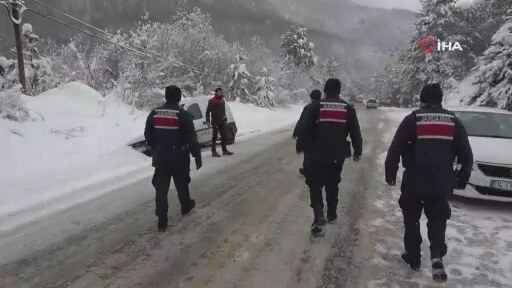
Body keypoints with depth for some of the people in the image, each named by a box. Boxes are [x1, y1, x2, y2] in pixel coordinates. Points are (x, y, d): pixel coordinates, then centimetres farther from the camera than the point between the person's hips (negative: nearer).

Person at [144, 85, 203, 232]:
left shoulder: (154, 114, 0)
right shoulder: (183, 115, -13)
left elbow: (148, 136, 9)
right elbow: (192, 139, -14)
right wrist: (197, 157, -5)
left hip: (160, 159, 3)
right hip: (179, 158, -2)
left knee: (161, 189, 6)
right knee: (182, 184, 19)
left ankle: (162, 221, 6)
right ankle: (186, 207, 41)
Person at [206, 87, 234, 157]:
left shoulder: (222, 100, 13)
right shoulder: (212, 101, -8)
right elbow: (208, 111, -8)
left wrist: (224, 116, 11)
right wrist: (208, 121, -13)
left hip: (222, 122, 7)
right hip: (215, 122, -7)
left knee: (224, 135, 10)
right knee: (215, 136, -3)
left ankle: (225, 150, 19)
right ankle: (214, 151, 2)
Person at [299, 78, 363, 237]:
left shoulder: (316, 106, -5)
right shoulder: (348, 108, 2)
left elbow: (305, 131, -5)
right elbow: (355, 133, 4)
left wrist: (305, 149, 7)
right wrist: (358, 151, 16)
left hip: (317, 154, -3)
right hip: (338, 155, 3)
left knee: (315, 184, 5)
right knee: (332, 184, 20)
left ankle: (319, 215, -14)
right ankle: (332, 214, 31)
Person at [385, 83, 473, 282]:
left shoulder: (413, 119, -3)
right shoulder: (452, 121, 5)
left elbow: (395, 150, -6)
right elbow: (466, 155, 7)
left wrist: (390, 173, 5)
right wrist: (462, 178, 18)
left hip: (414, 181, -2)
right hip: (442, 182, 2)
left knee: (411, 220, 14)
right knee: (438, 221, 13)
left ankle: (413, 258, 23)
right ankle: (437, 257, -6)